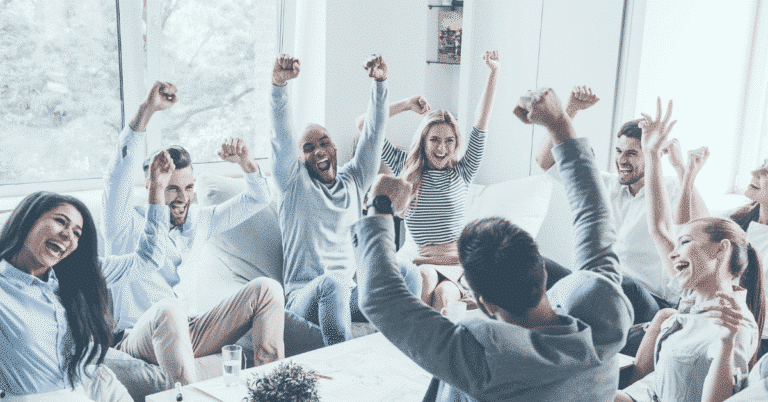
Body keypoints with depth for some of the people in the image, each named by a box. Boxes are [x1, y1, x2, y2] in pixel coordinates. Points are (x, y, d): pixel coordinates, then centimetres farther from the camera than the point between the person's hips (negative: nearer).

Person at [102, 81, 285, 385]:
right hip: (138, 339, -5)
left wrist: (244, 161, -5)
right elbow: (119, 175, -25)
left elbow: (257, 199, 15)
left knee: (266, 288, -11)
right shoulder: (127, 225, -6)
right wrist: (147, 110, -33)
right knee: (168, 309, -41)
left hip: (187, 335, 6)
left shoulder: (196, 220, 10)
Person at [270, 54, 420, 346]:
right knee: (332, 282, -39)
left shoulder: (354, 180, 15)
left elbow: (373, 135, 6)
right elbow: (283, 138, -11)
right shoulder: (294, 183, 6)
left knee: (409, 277, -22)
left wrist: (380, 84, -8)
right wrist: (279, 85, -27)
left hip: (348, 295, 4)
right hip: (305, 298, -4)